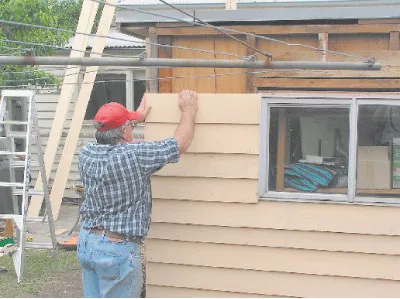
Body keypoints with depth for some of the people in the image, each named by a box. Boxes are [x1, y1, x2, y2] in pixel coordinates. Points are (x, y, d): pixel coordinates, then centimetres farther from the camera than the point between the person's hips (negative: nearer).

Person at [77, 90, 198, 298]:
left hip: (86, 242, 7)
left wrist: (137, 117, 36)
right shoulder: (134, 155, -19)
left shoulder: (87, 153, 0)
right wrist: (188, 110, 9)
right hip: (117, 249, -7)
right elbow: (180, 144, -8)